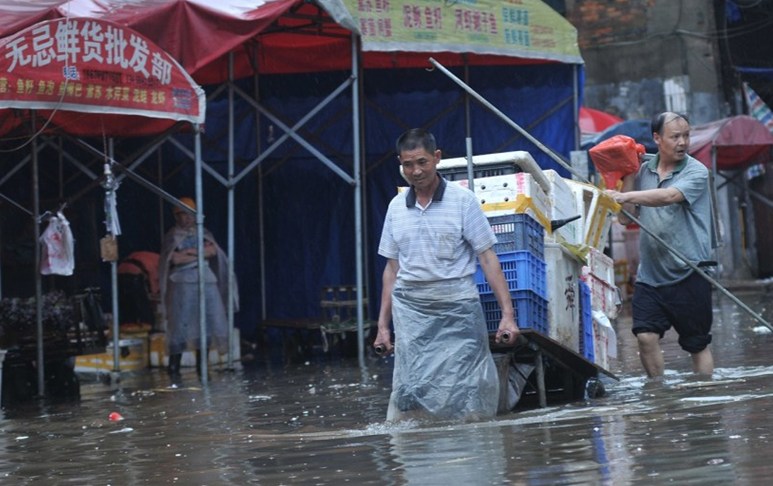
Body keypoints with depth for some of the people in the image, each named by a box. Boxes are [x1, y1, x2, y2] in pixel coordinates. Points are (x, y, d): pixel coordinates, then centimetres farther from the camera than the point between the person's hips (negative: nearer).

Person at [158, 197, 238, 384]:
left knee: (206, 325, 1)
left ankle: (201, 366, 9)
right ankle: (174, 367, -2)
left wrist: (189, 253, -8)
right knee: (181, 326, -8)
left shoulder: (204, 234, 17)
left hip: (207, 284, 4)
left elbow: (212, 251, -2)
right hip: (183, 284, -4)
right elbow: (174, 258, -11)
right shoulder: (172, 236, 5)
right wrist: (201, 254, -4)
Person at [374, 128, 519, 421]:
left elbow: (487, 258, 0)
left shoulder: (462, 200, 1)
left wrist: (507, 314, -7)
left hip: (457, 307, -3)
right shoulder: (396, 207, 12)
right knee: (409, 392, -8)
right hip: (410, 310, 3)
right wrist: (383, 324, 16)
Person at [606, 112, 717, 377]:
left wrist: (626, 196, -30)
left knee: (698, 344, 4)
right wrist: (628, 177, 1)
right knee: (646, 336, -8)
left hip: (689, 273, -4)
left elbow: (668, 196, -24)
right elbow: (626, 218, 6)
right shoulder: (643, 172, 9)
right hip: (650, 273, 4)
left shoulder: (696, 172, -5)